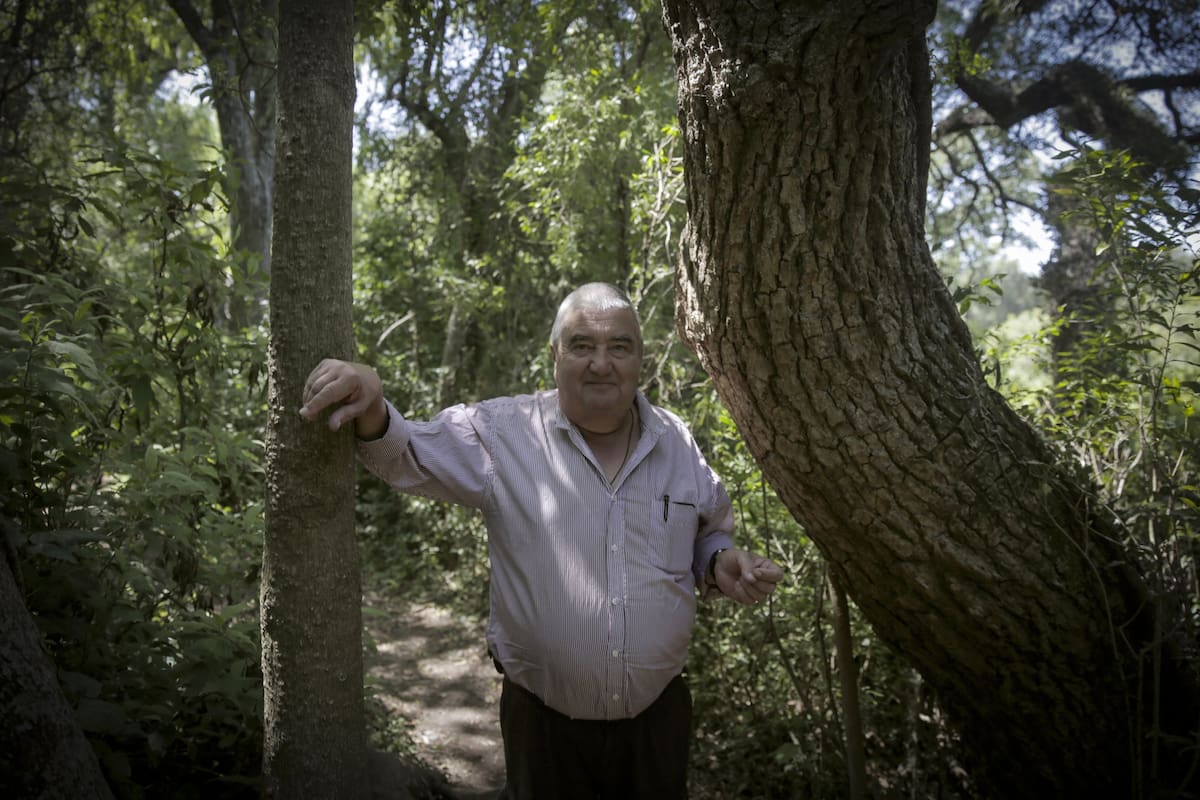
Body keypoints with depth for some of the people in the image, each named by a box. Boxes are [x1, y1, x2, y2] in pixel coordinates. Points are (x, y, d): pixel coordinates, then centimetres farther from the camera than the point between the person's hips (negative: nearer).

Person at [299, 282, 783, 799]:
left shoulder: (676, 441, 0)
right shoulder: (503, 432, -9)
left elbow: (708, 534, 13)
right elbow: (408, 456, -15)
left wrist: (719, 564, -9)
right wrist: (371, 413, -36)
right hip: (541, 719, -2)